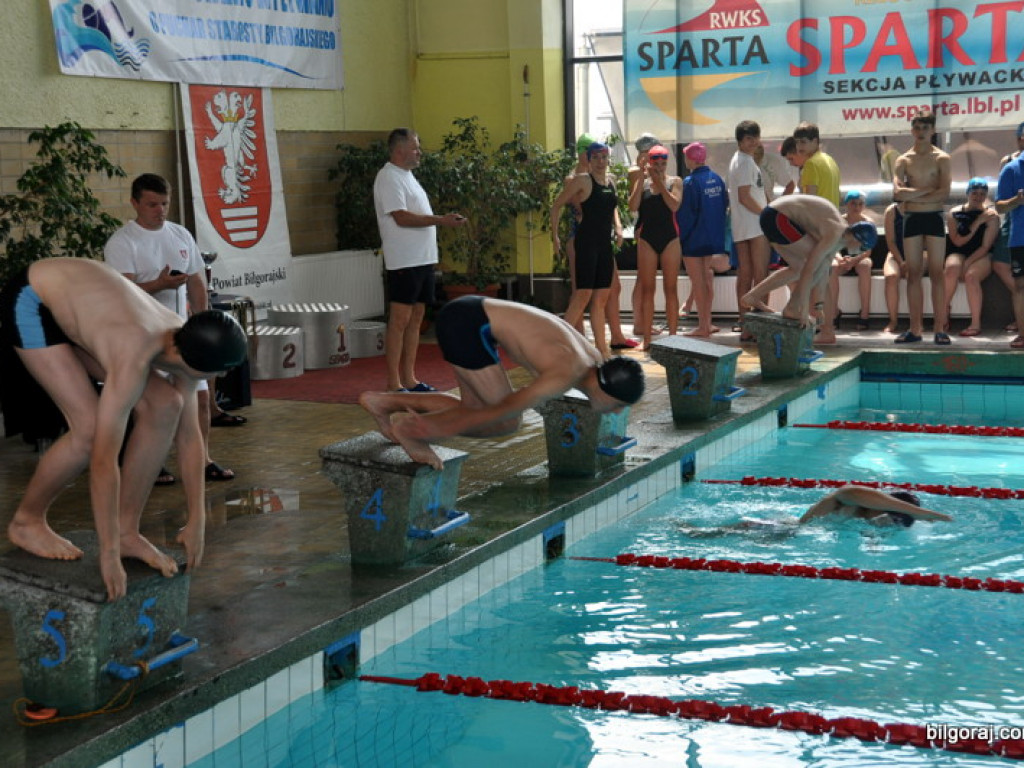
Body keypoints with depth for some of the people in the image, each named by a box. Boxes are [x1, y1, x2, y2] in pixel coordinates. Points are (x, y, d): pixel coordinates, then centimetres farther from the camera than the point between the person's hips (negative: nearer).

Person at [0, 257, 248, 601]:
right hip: (30, 301, -8)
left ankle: (126, 531, 3)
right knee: (91, 430, -20)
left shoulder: (186, 345, -16)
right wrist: (109, 555, -31)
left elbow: (190, 435, -5)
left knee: (165, 406, -7)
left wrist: (196, 521, -1)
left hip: (74, 298, 8)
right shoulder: (135, 360, -38)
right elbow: (103, 459, -37)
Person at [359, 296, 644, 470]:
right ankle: (413, 428, -3)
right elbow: (504, 410, -20)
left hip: (471, 316, 9)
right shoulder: (565, 376, -22)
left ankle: (384, 401, 14)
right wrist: (437, 429, -16)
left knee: (476, 410, 13)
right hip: (467, 322, -9)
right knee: (507, 422, -7)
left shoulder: (594, 359, 4)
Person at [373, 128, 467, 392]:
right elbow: (401, 217, -20)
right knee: (399, 320, -8)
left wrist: (446, 219, 14)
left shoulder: (407, 175, 20)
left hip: (423, 259, 10)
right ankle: (394, 385, -6)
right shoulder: (389, 177, -11)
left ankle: (409, 380, 15)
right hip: (404, 261, -10)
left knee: (416, 318, 10)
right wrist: (440, 220, -20)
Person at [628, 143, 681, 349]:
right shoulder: (642, 182, 5)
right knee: (647, 289, 1)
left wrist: (659, 182, -14)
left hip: (670, 238, 0)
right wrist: (642, 178, -12)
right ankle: (647, 339, 4)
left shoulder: (675, 182, 4)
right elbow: (633, 206, -10)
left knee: (671, 288, 1)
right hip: (647, 238, 0)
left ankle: (672, 336, 5)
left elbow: (674, 205, -12)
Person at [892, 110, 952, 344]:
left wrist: (912, 196, -10)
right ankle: (915, 328, 5)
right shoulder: (903, 160, 7)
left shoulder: (941, 158, 1)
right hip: (911, 219, 3)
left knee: (936, 273, -3)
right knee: (913, 274, 3)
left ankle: (940, 328, -3)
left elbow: (944, 193, -11)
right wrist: (928, 189, -11)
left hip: (934, 218, -2)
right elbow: (897, 193, -7)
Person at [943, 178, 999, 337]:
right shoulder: (954, 213, 5)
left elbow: (986, 246, -7)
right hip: (959, 254, 1)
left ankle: (976, 324, -28)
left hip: (982, 256, -1)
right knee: (951, 270, -34)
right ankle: (943, 313, -19)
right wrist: (977, 223, -11)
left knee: (971, 275, -34)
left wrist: (966, 264, -18)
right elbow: (957, 241, -4)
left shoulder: (991, 216, 0)